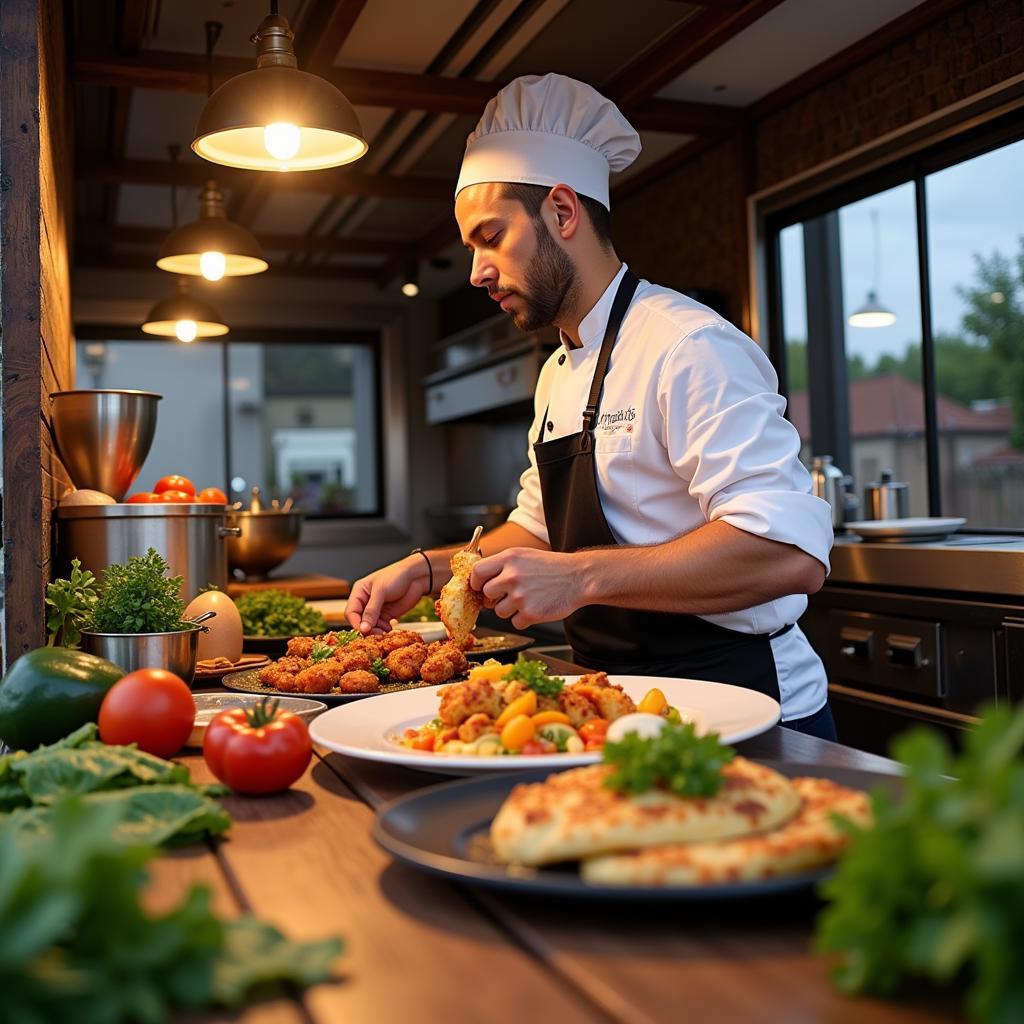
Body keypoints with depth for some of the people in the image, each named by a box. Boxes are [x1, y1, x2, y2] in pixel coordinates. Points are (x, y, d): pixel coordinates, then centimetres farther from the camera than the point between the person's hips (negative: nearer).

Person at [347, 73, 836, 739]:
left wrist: (581, 578, -30)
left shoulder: (687, 347, -18)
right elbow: (542, 531, 22)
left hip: (742, 714, -8)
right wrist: (429, 570, 6)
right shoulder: (559, 374, 13)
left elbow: (790, 548, -28)